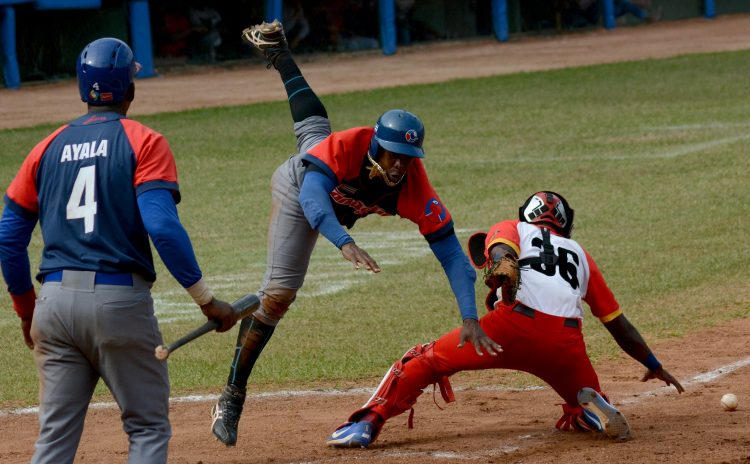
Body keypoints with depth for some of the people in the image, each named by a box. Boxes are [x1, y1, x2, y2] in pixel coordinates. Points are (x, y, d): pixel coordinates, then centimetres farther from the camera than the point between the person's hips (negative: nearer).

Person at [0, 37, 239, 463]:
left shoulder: (48, 148, 12)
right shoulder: (143, 142, -1)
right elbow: (162, 225, -15)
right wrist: (206, 300, -11)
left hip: (55, 300, 4)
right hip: (119, 300, -4)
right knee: (148, 428, 5)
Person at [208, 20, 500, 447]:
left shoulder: (415, 186, -39)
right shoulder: (346, 146, -47)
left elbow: (451, 253, -40)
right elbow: (313, 198, -61)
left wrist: (470, 319, -50)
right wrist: (345, 243, -79)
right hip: (299, 187, -4)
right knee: (278, 294, -11)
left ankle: (277, 51, 63)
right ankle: (233, 396, -3)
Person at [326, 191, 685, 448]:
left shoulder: (511, 228, 26)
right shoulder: (580, 255, 35)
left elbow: (502, 252, -1)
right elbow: (619, 324, 35)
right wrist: (654, 366, 45)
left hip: (517, 323, -3)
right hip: (566, 343, 3)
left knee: (424, 361, 11)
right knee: (586, 407, 26)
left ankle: (367, 424, -6)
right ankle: (592, 410, -10)